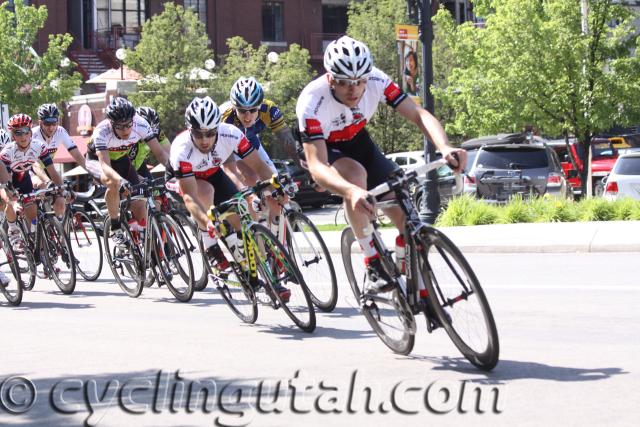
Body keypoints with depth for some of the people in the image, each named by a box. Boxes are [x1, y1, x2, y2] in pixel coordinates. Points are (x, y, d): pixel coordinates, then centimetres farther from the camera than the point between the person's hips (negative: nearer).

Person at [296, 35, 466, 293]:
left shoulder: (377, 81, -26)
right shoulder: (312, 102, -36)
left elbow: (418, 114, -26)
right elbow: (317, 166, -43)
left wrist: (445, 147, -46)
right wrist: (352, 192, -62)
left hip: (357, 142, 4)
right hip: (324, 151, -4)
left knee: (406, 218, -13)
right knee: (355, 173, -39)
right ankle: (374, 267, -28)